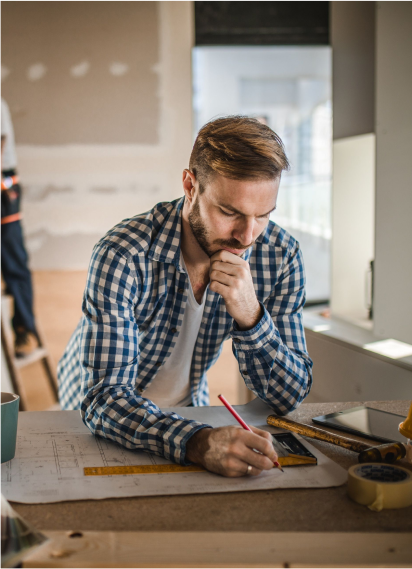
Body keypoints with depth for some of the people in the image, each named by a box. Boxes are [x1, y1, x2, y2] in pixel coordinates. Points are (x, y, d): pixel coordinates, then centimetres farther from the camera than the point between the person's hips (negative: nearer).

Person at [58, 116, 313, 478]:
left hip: (188, 413, 2)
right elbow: (103, 398, -30)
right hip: (96, 420, -1)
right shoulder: (123, 255, -27)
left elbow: (290, 397, -13)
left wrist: (251, 317, -31)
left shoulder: (279, 256, -16)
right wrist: (199, 443, -48)